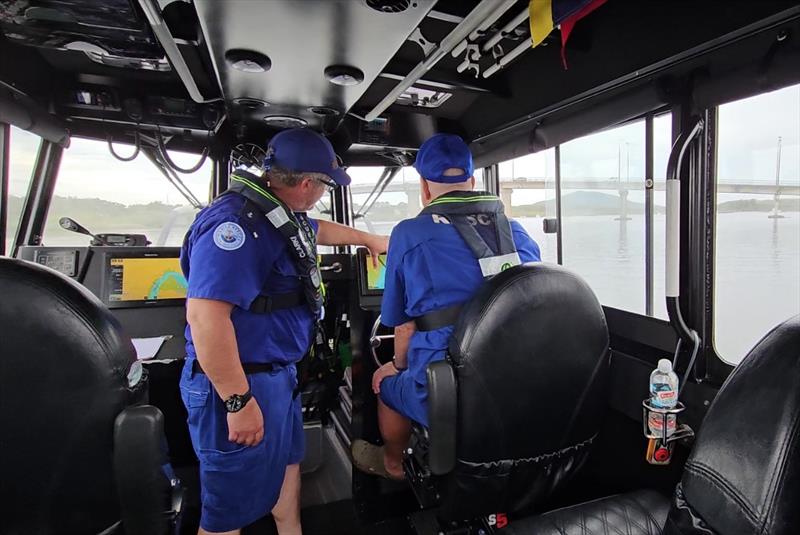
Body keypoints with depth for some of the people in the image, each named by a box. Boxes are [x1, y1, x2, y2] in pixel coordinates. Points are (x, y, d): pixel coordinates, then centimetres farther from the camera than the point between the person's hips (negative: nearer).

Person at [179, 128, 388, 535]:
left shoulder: (278, 211, 6)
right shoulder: (236, 222, -26)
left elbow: (317, 230, 28)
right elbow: (204, 313, -33)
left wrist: (369, 239, 41)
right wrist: (239, 401, -28)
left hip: (278, 372, 10)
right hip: (241, 384, -10)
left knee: (288, 461, 28)